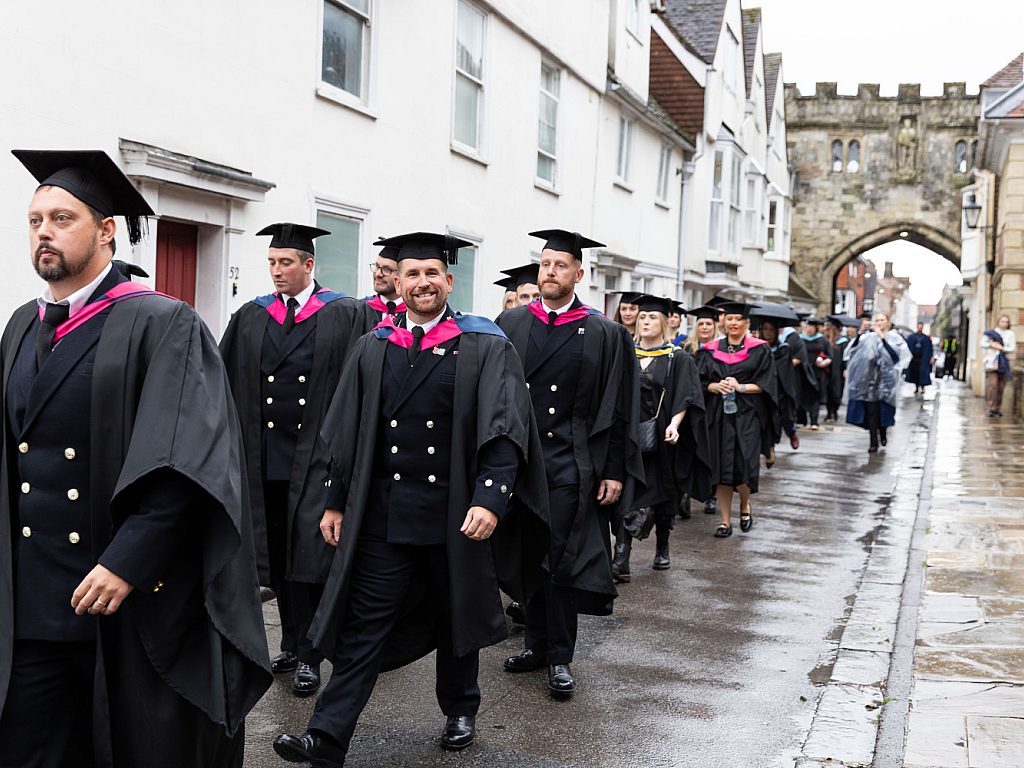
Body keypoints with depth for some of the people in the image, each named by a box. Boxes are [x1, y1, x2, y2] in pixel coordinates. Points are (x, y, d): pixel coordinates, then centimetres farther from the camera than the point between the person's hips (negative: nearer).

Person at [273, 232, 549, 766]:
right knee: (363, 623, 2)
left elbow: (504, 427, -14)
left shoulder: (484, 349, -4)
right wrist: (336, 501, 7)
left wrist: (490, 499, -26)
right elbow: (346, 432, 10)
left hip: (456, 514, -2)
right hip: (382, 513, 2)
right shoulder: (373, 350, 7)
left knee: (455, 618, 14)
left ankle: (460, 712, 35)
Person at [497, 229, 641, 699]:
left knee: (562, 559, -2)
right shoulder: (511, 324, 7)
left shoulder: (604, 335, -1)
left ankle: (560, 659, 9)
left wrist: (615, 472, -6)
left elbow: (617, 410, -2)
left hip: (570, 463, -3)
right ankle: (537, 645, 24)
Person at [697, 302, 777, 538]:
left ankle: (745, 505, 19)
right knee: (720, 466, 1)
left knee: (743, 464, -12)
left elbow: (765, 384, -2)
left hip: (747, 415, -3)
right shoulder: (711, 350, 11)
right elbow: (700, 382, 8)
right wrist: (716, 386, -11)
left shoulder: (759, 350, 3)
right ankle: (725, 520, 9)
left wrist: (740, 387, -15)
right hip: (718, 415, 3)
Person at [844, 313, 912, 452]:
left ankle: (883, 433, 29)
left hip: (885, 379, -2)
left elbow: (894, 353, -16)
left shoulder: (893, 337, 3)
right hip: (869, 378, 2)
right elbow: (852, 349, 2)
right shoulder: (868, 337, 12)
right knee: (871, 410, -4)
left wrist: (882, 336, -16)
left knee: (882, 409, 4)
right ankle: (873, 442, -3)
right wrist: (861, 332, -6)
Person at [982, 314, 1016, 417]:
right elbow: (982, 344, 5)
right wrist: (991, 344, -11)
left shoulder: (1010, 334, 9)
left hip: (1004, 363, 2)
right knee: (992, 384, -14)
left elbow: (1013, 348, 1)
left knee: (1001, 387, 1)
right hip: (992, 362, -2)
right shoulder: (990, 333, 7)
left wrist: (1001, 348, -12)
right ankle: (992, 408, -14)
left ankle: (998, 408, 10)